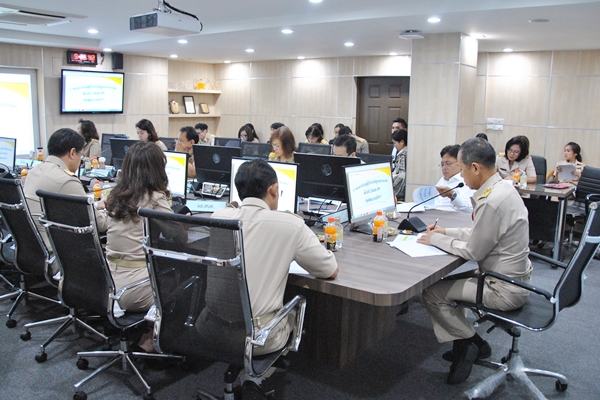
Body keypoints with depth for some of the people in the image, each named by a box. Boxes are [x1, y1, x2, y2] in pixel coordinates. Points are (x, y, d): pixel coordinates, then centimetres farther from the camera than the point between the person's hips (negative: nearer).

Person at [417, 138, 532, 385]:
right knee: (444, 281, 15)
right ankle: (466, 345, 20)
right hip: (513, 278, 10)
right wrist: (446, 233, 10)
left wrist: (436, 239, -8)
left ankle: (470, 343, 13)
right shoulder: (502, 188, 3)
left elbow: (473, 252, -19)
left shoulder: (491, 201, -28)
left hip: (503, 289, -10)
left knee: (432, 293, -6)